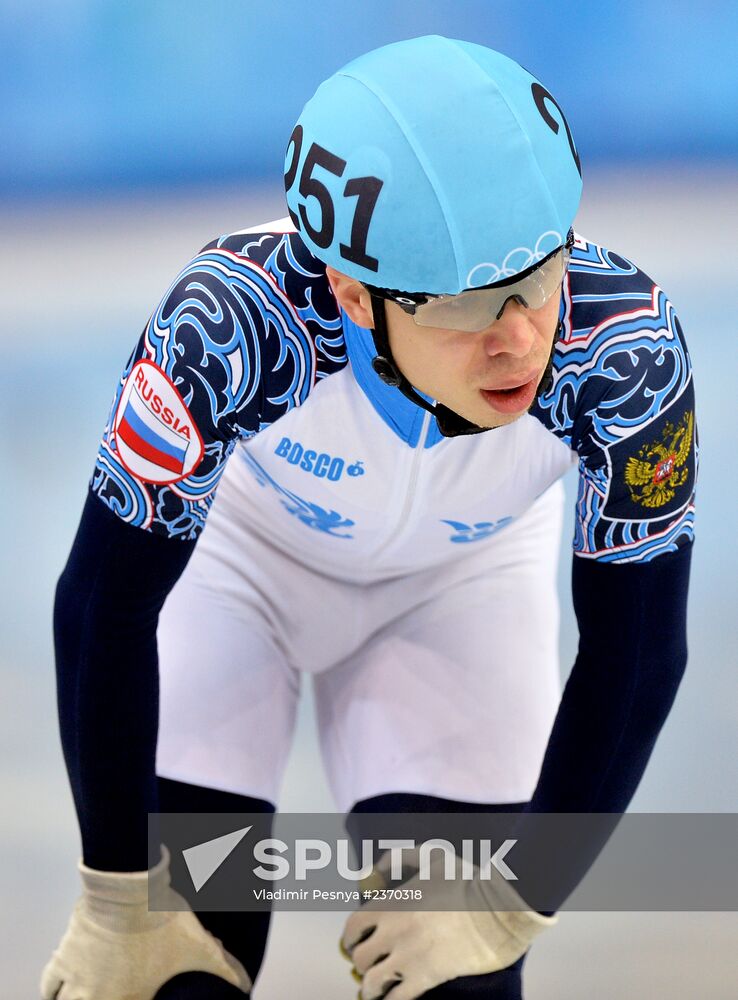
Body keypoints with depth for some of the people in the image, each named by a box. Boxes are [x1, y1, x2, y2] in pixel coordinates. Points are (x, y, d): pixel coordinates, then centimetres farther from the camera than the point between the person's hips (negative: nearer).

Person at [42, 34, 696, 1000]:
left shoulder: (624, 345, -35)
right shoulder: (231, 325, -41)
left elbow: (635, 650, -20)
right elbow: (105, 605, -27)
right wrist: (117, 902, -20)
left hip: (463, 573, 1)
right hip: (239, 546, -1)